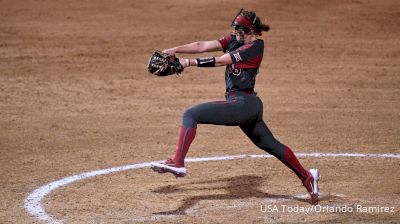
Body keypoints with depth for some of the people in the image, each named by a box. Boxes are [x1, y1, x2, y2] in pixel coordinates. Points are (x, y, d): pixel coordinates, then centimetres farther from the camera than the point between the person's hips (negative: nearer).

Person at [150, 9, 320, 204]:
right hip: (249, 105, 10)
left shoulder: (255, 46, -11)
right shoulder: (234, 41, 12)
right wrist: (176, 50, -7)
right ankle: (307, 177, 27)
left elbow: (220, 61, -17)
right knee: (271, 145, 20)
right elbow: (203, 46, 4)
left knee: (191, 115, -16)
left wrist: (189, 62, -19)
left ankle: (178, 163, -28)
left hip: (242, 103, -10)